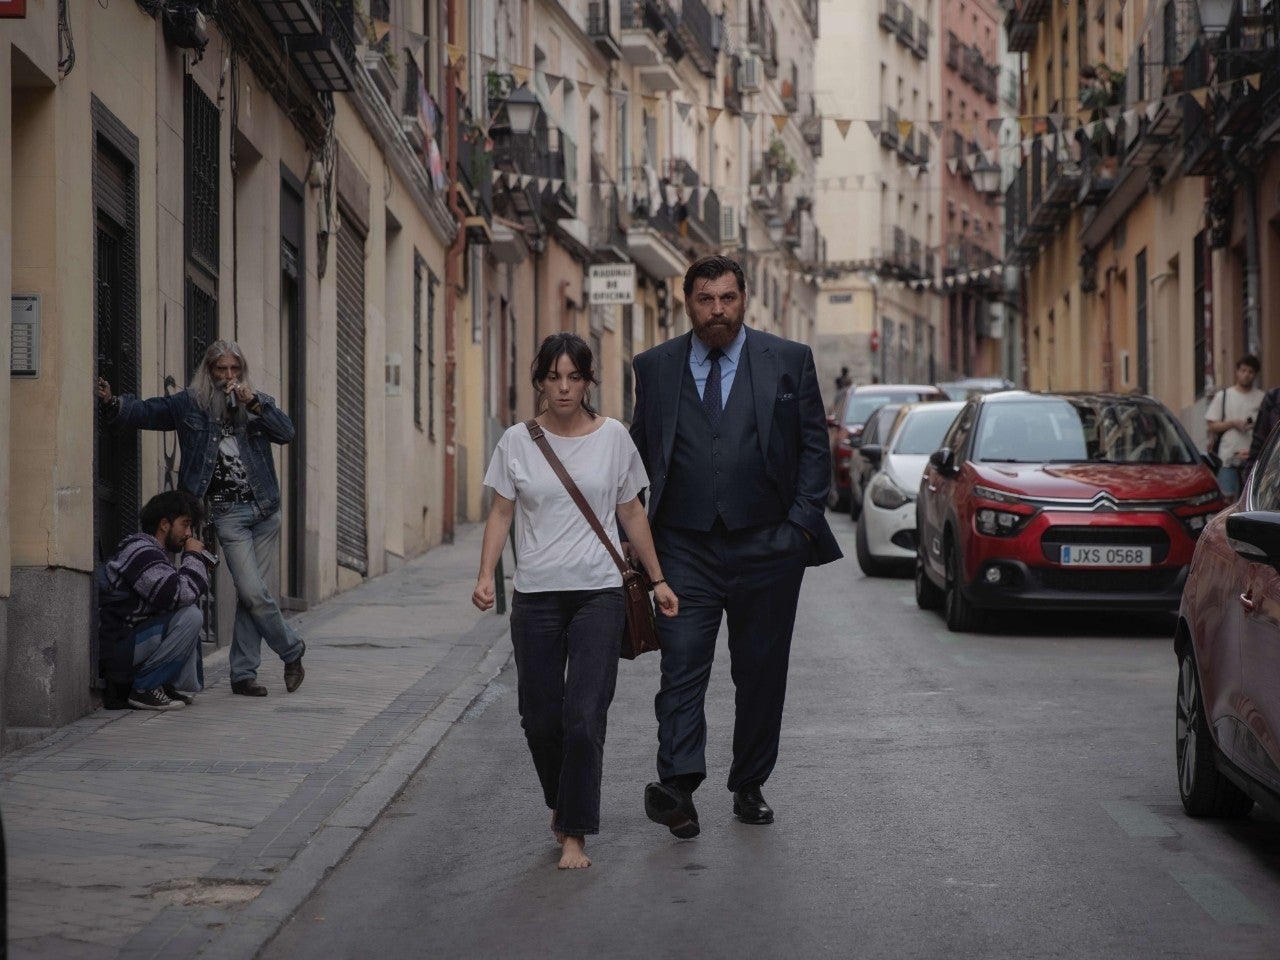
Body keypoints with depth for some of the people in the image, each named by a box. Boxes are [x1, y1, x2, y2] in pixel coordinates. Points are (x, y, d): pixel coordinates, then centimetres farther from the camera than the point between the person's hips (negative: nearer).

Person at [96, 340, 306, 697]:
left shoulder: (257, 402, 9)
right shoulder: (190, 404, 3)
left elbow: (286, 432, -3)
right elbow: (146, 412, 2)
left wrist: (254, 404, -13)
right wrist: (113, 403, -14)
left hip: (264, 508, 3)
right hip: (228, 512, -3)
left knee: (252, 593, 3)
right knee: (253, 592, -11)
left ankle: (243, 673, 11)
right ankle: (292, 649, 10)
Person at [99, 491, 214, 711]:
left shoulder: (153, 552, 19)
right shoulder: (141, 552, -15)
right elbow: (179, 595, -25)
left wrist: (200, 564, 3)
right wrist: (193, 555, -10)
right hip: (117, 652, -11)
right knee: (190, 616, -21)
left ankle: (183, 686, 7)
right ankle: (145, 688, -13)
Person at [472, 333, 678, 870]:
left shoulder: (613, 438, 2)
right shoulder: (517, 442, 2)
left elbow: (631, 513, 9)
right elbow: (501, 514, 3)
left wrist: (657, 579, 9)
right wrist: (486, 575, -10)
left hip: (598, 593, -1)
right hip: (536, 595, 1)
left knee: (584, 716, -10)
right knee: (540, 718, 4)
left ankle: (574, 834, -3)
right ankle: (562, 801, 32)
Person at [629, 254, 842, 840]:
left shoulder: (788, 362, 3)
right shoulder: (655, 367, 7)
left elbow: (814, 444, 6)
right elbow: (640, 451, 12)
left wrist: (802, 521, -3)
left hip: (766, 544, 0)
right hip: (685, 545, 0)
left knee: (761, 671, 7)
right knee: (682, 666, -12)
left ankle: (749, 787, 18)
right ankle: (678, 785, -21)